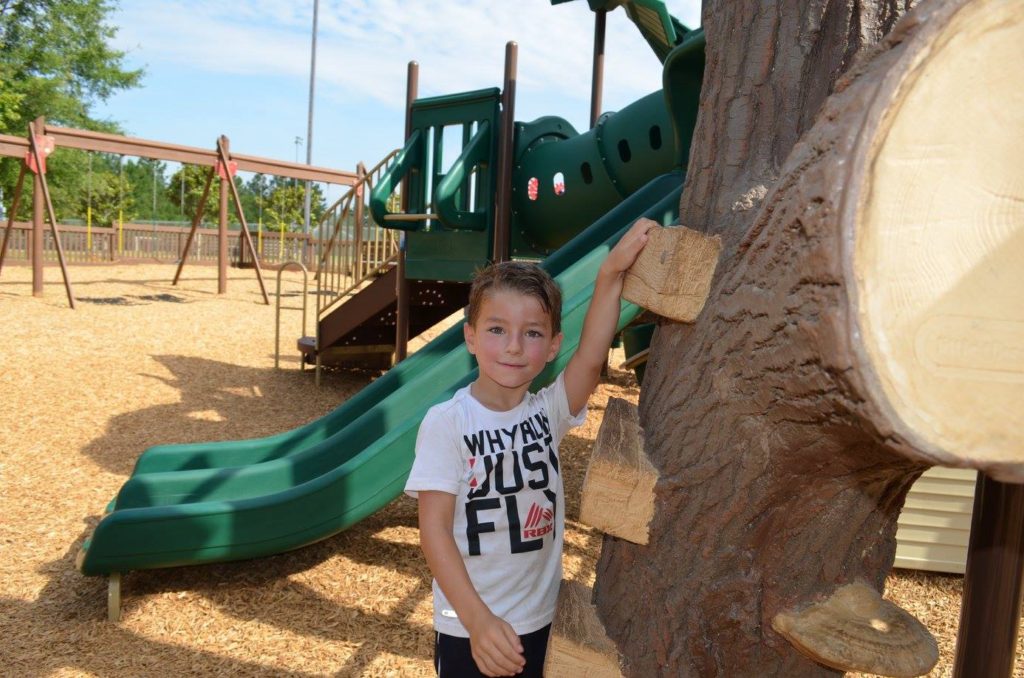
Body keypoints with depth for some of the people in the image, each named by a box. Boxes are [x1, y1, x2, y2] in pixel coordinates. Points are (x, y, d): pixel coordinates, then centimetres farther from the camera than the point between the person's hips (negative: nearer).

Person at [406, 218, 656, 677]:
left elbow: (591, 357, -24)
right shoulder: (446, 423, -17)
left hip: (538, 620, 4)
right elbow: (434, 528, -20)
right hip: (467, 626, -4)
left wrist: (611, 273, -32)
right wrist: (477, 618, -29)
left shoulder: (549, 412, -6)